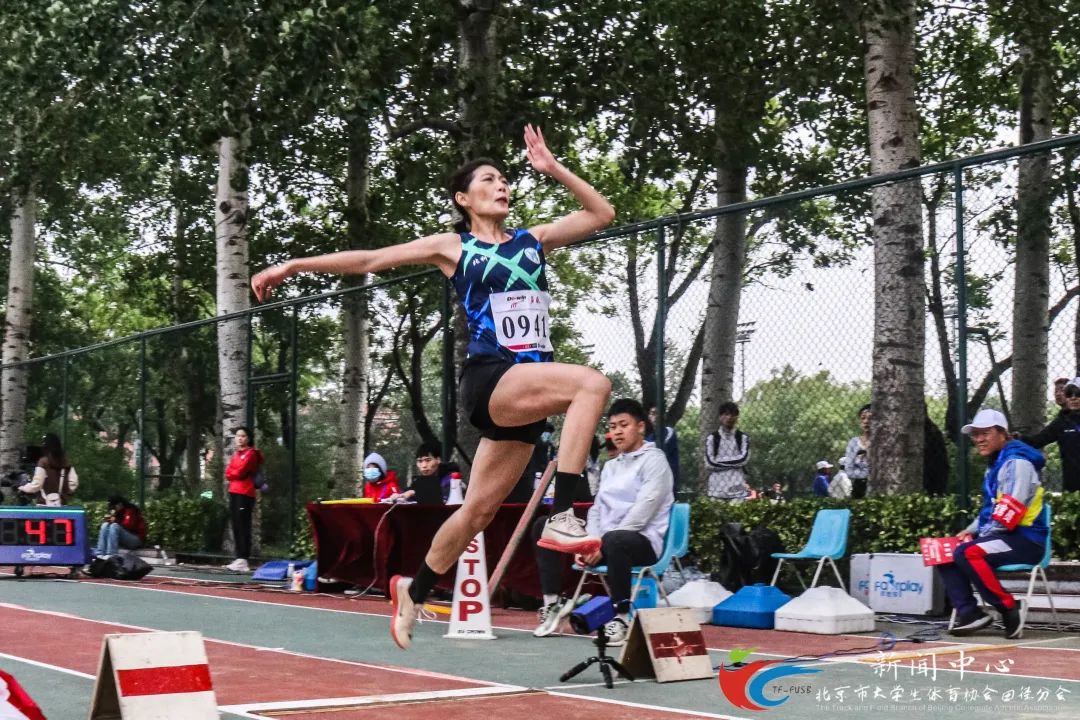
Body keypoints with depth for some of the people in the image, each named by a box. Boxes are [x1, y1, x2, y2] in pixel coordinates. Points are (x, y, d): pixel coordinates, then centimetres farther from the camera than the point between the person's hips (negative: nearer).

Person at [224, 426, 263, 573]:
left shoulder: (251, 453, -5)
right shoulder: (236, 454, 20)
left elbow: (240, 472, -12)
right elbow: (228, 473, 14)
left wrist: (232, 473, 5)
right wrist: (235, 474, -4)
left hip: (245, 494, -8)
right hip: (234, 493, 8)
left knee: (243, 527, -11)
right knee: (236, 527, 8)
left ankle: (243, 561, -14)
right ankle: (239, 559, 11)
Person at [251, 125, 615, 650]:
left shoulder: (532, 240, 18)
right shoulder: (452, 248, 8)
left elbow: (601, 214, 21)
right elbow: (370, 260, 10)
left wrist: (553, 169, 13)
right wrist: (292, 266, 10)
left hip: (527, 389, 5)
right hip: (489, 379, -5)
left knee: (479, 508, 10)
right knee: (592, 382, -31)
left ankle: (414, 591, 30)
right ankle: (562, 517, -34)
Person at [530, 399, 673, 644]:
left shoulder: (653, 460, -4)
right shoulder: (610, 467, 20)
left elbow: (642, 512, -15)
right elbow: (597, 509, 15)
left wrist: (602, 545, -19)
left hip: (643, 541, -8)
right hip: (605, 540, 8)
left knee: (614, 541, -43)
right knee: (544, 527, -1)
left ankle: (621, 618, -28)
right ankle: (552, 605, -5)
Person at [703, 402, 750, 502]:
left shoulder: (743, 438, 7)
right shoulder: (711, 438, 5)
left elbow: (743, 459, -5)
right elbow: (710, 462, -5)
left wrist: (720, 461, -5)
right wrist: (734, 462, -4)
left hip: (738, 489, 1)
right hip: (717, 488, 0)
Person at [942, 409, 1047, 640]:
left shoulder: (1017, 461, -14)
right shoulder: (995, 463, 18)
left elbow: (1010, 512, -21)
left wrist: (976, 536, -14)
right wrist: (970, 530, 8)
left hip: (1025, 539, -10)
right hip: (1006, 538, 10)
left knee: (967, 553, -29)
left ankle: (1010, 610, -19)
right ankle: (968, 613, -7)